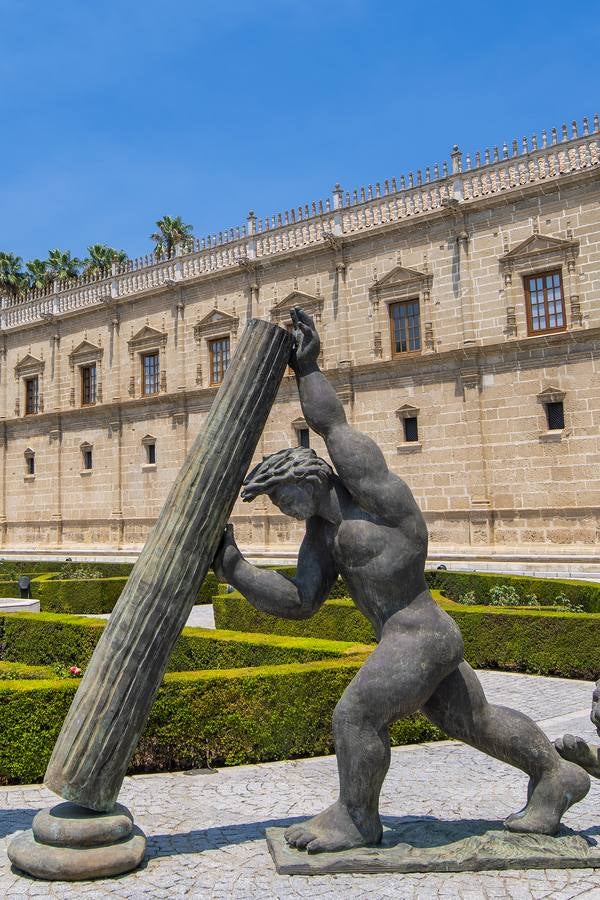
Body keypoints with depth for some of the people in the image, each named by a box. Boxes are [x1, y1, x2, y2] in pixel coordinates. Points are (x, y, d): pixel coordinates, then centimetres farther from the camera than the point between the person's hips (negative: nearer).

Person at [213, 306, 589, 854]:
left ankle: (356, 820, 17)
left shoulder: (372, 490, -14)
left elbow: (333, 424, -14)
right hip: (418, 638, 9)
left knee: (356, 714, -6)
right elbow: (299, 603, 3)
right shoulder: (322, 533, 9)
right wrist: (234, 568, -2)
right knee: (476, 722, 21)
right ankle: (557, 776, 39)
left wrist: (308, 367, -1)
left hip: (418, 636, -9)